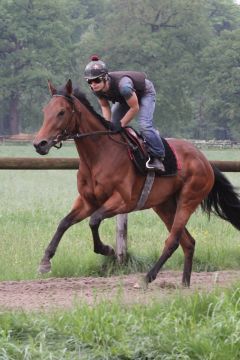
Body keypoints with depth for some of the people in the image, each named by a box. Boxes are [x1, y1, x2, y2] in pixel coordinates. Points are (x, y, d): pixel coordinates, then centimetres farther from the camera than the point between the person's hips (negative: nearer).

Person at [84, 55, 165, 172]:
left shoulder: (123, 85, -46)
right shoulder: (96, 88, -25)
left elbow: (134, 108, -32)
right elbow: (105, 106, -6)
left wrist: (121, 124, -24)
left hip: (145, 93, -7)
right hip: (124, 98, 7)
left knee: (144, 125, -25)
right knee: (112, 127, -2)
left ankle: (157, 157, -14)